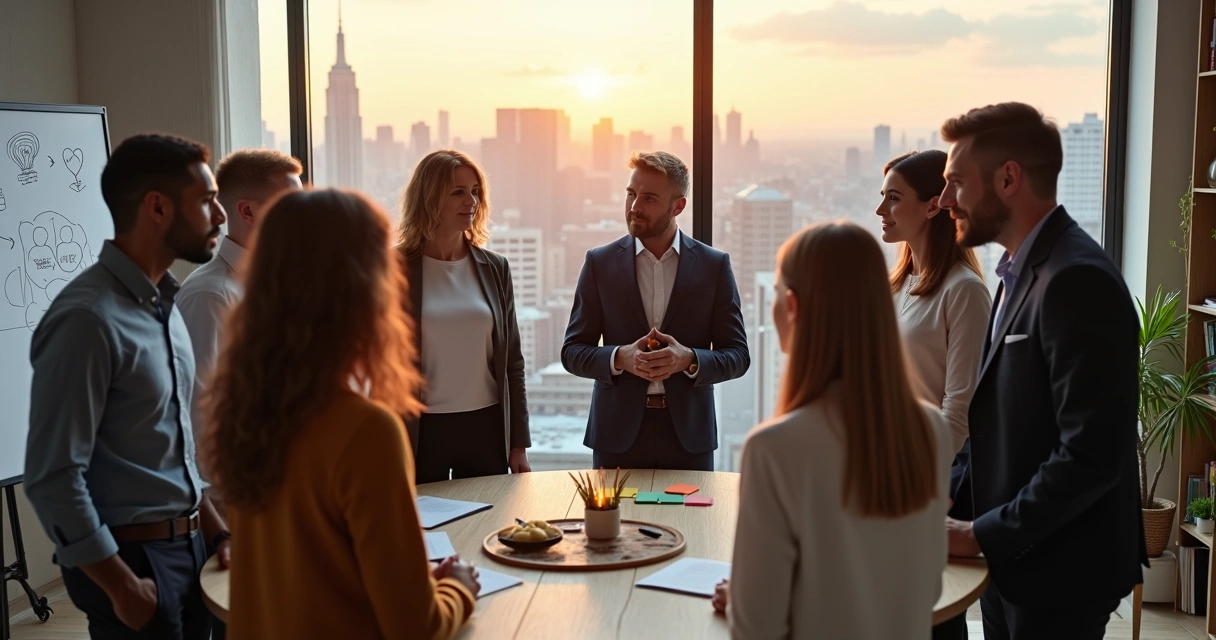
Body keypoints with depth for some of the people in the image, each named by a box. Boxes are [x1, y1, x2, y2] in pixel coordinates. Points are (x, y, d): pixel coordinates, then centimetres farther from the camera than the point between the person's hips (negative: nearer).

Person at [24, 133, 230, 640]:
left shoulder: (163, 304, 8)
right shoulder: (88, 318, -20)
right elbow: (53, 477, -21)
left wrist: (215, 530, 11)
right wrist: (122, 587, -16)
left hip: (186, 546, 8)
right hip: (129, 555, -8)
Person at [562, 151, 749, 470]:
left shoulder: (714, 265, 0)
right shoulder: (600, 262, 1)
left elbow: (737, 355, 1)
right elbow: (573, 351, 2)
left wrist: (689, 359, -18)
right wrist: (620, 357, -17)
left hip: (688, 433, 0)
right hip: (618, 431, 0)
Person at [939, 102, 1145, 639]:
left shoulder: (1077, 280, -21)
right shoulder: (1021, 273, 9)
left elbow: (1091, 454, -25)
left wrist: (982, 534, -19)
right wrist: (953, 494, 3)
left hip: (1059, 575, -8)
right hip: (1013, 562, 8)